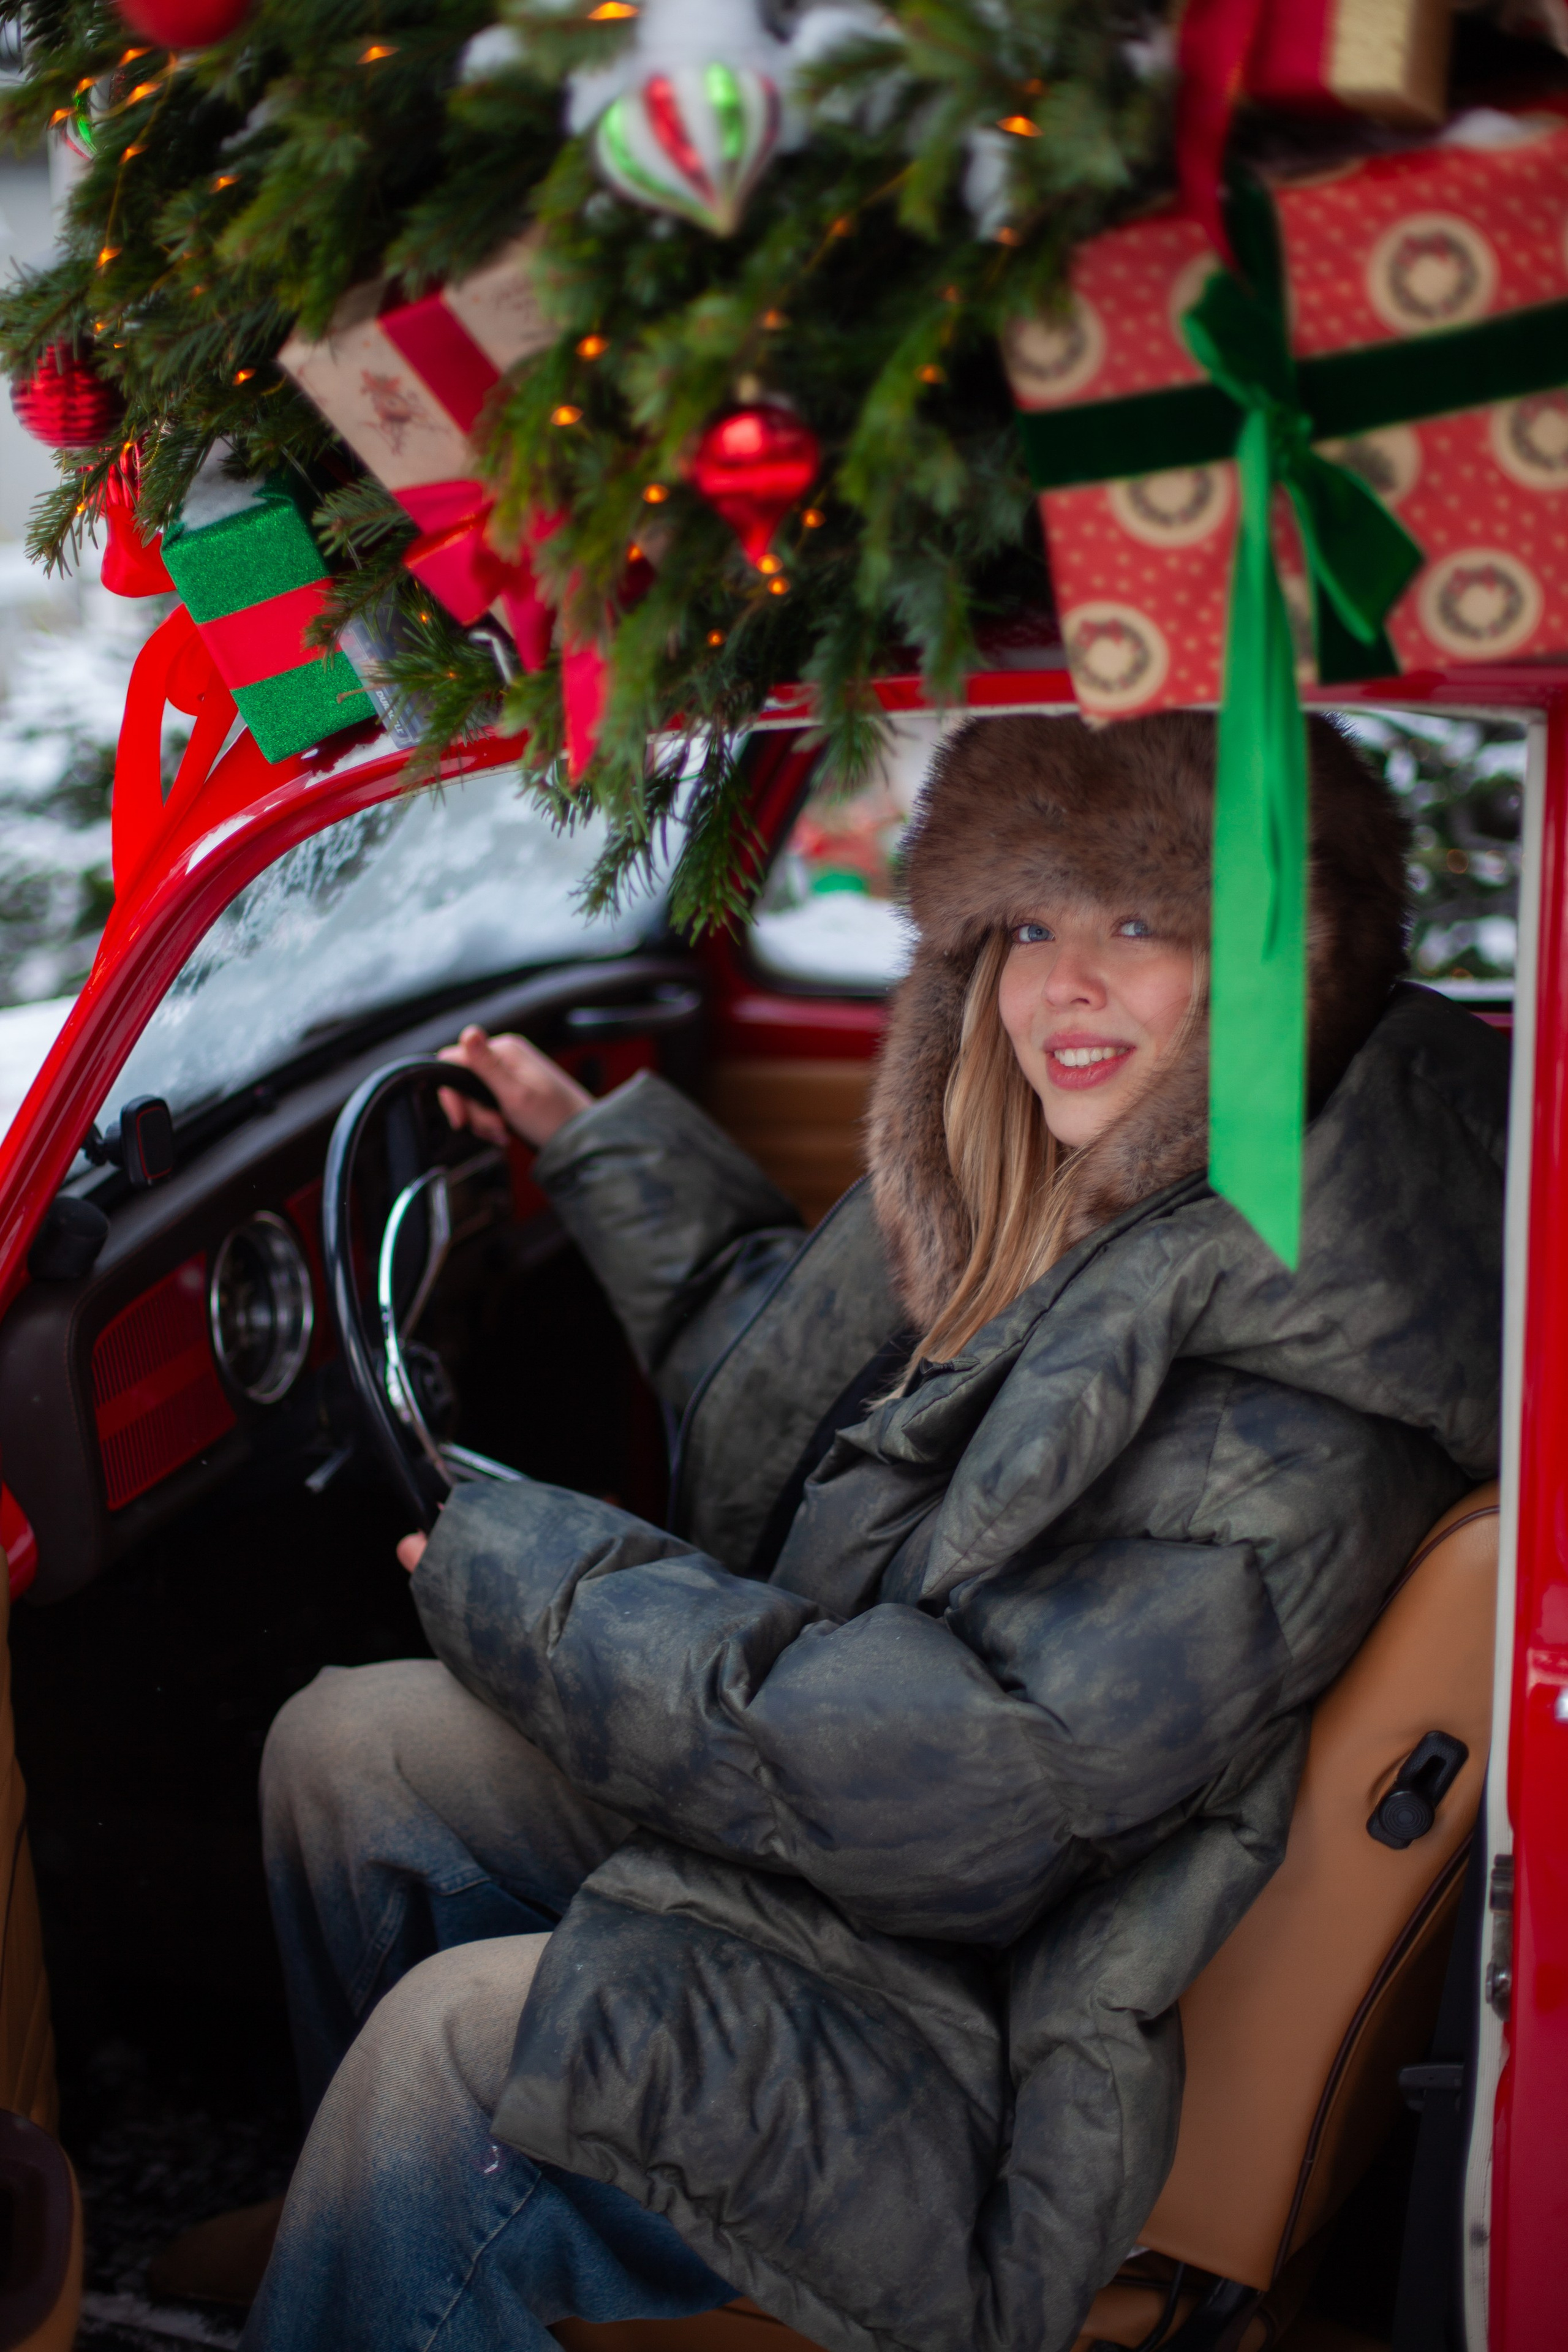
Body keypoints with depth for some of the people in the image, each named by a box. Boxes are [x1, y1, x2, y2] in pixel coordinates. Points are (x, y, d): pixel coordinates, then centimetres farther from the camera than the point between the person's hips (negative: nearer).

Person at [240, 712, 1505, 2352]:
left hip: (992, 2013, -9)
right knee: (345, 1748, 5)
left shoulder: (1296, 1386, -27)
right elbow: (782, 1356, 22)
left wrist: (526, 1584, -19)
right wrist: (598, 1143, 24)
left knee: (463, 2036, -26)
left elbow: (980, 1772, -29)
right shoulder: (1045, 1197, 2)